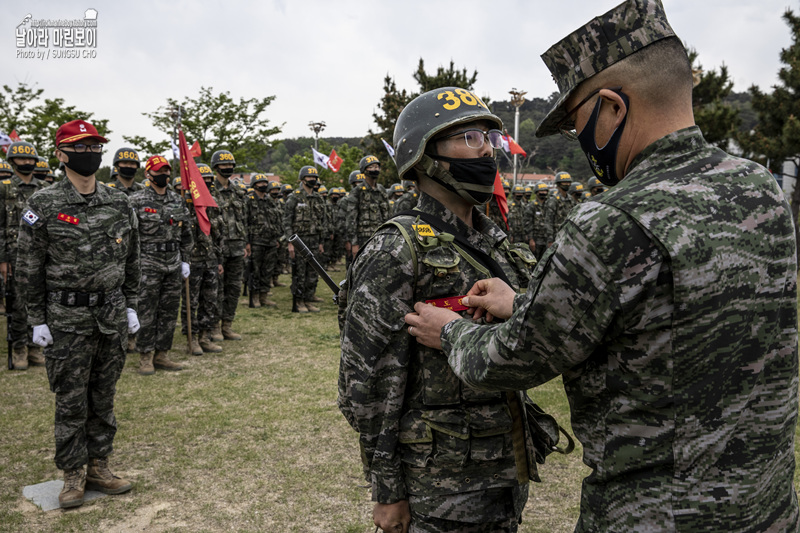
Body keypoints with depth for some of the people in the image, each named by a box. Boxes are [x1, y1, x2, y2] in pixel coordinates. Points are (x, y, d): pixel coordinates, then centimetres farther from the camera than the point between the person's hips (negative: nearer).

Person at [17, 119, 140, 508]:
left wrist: (130, 306, 9)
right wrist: (37, 320, -6)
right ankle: (73, 475, 20)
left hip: (112, 316, 4)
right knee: (71, 401, 5)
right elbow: (30, 267, -4)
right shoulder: (43, 206, -7)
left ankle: (98, 467, 26)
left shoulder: (119, 203, 5)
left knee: (104, 397, 12)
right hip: (67, 319, -3)